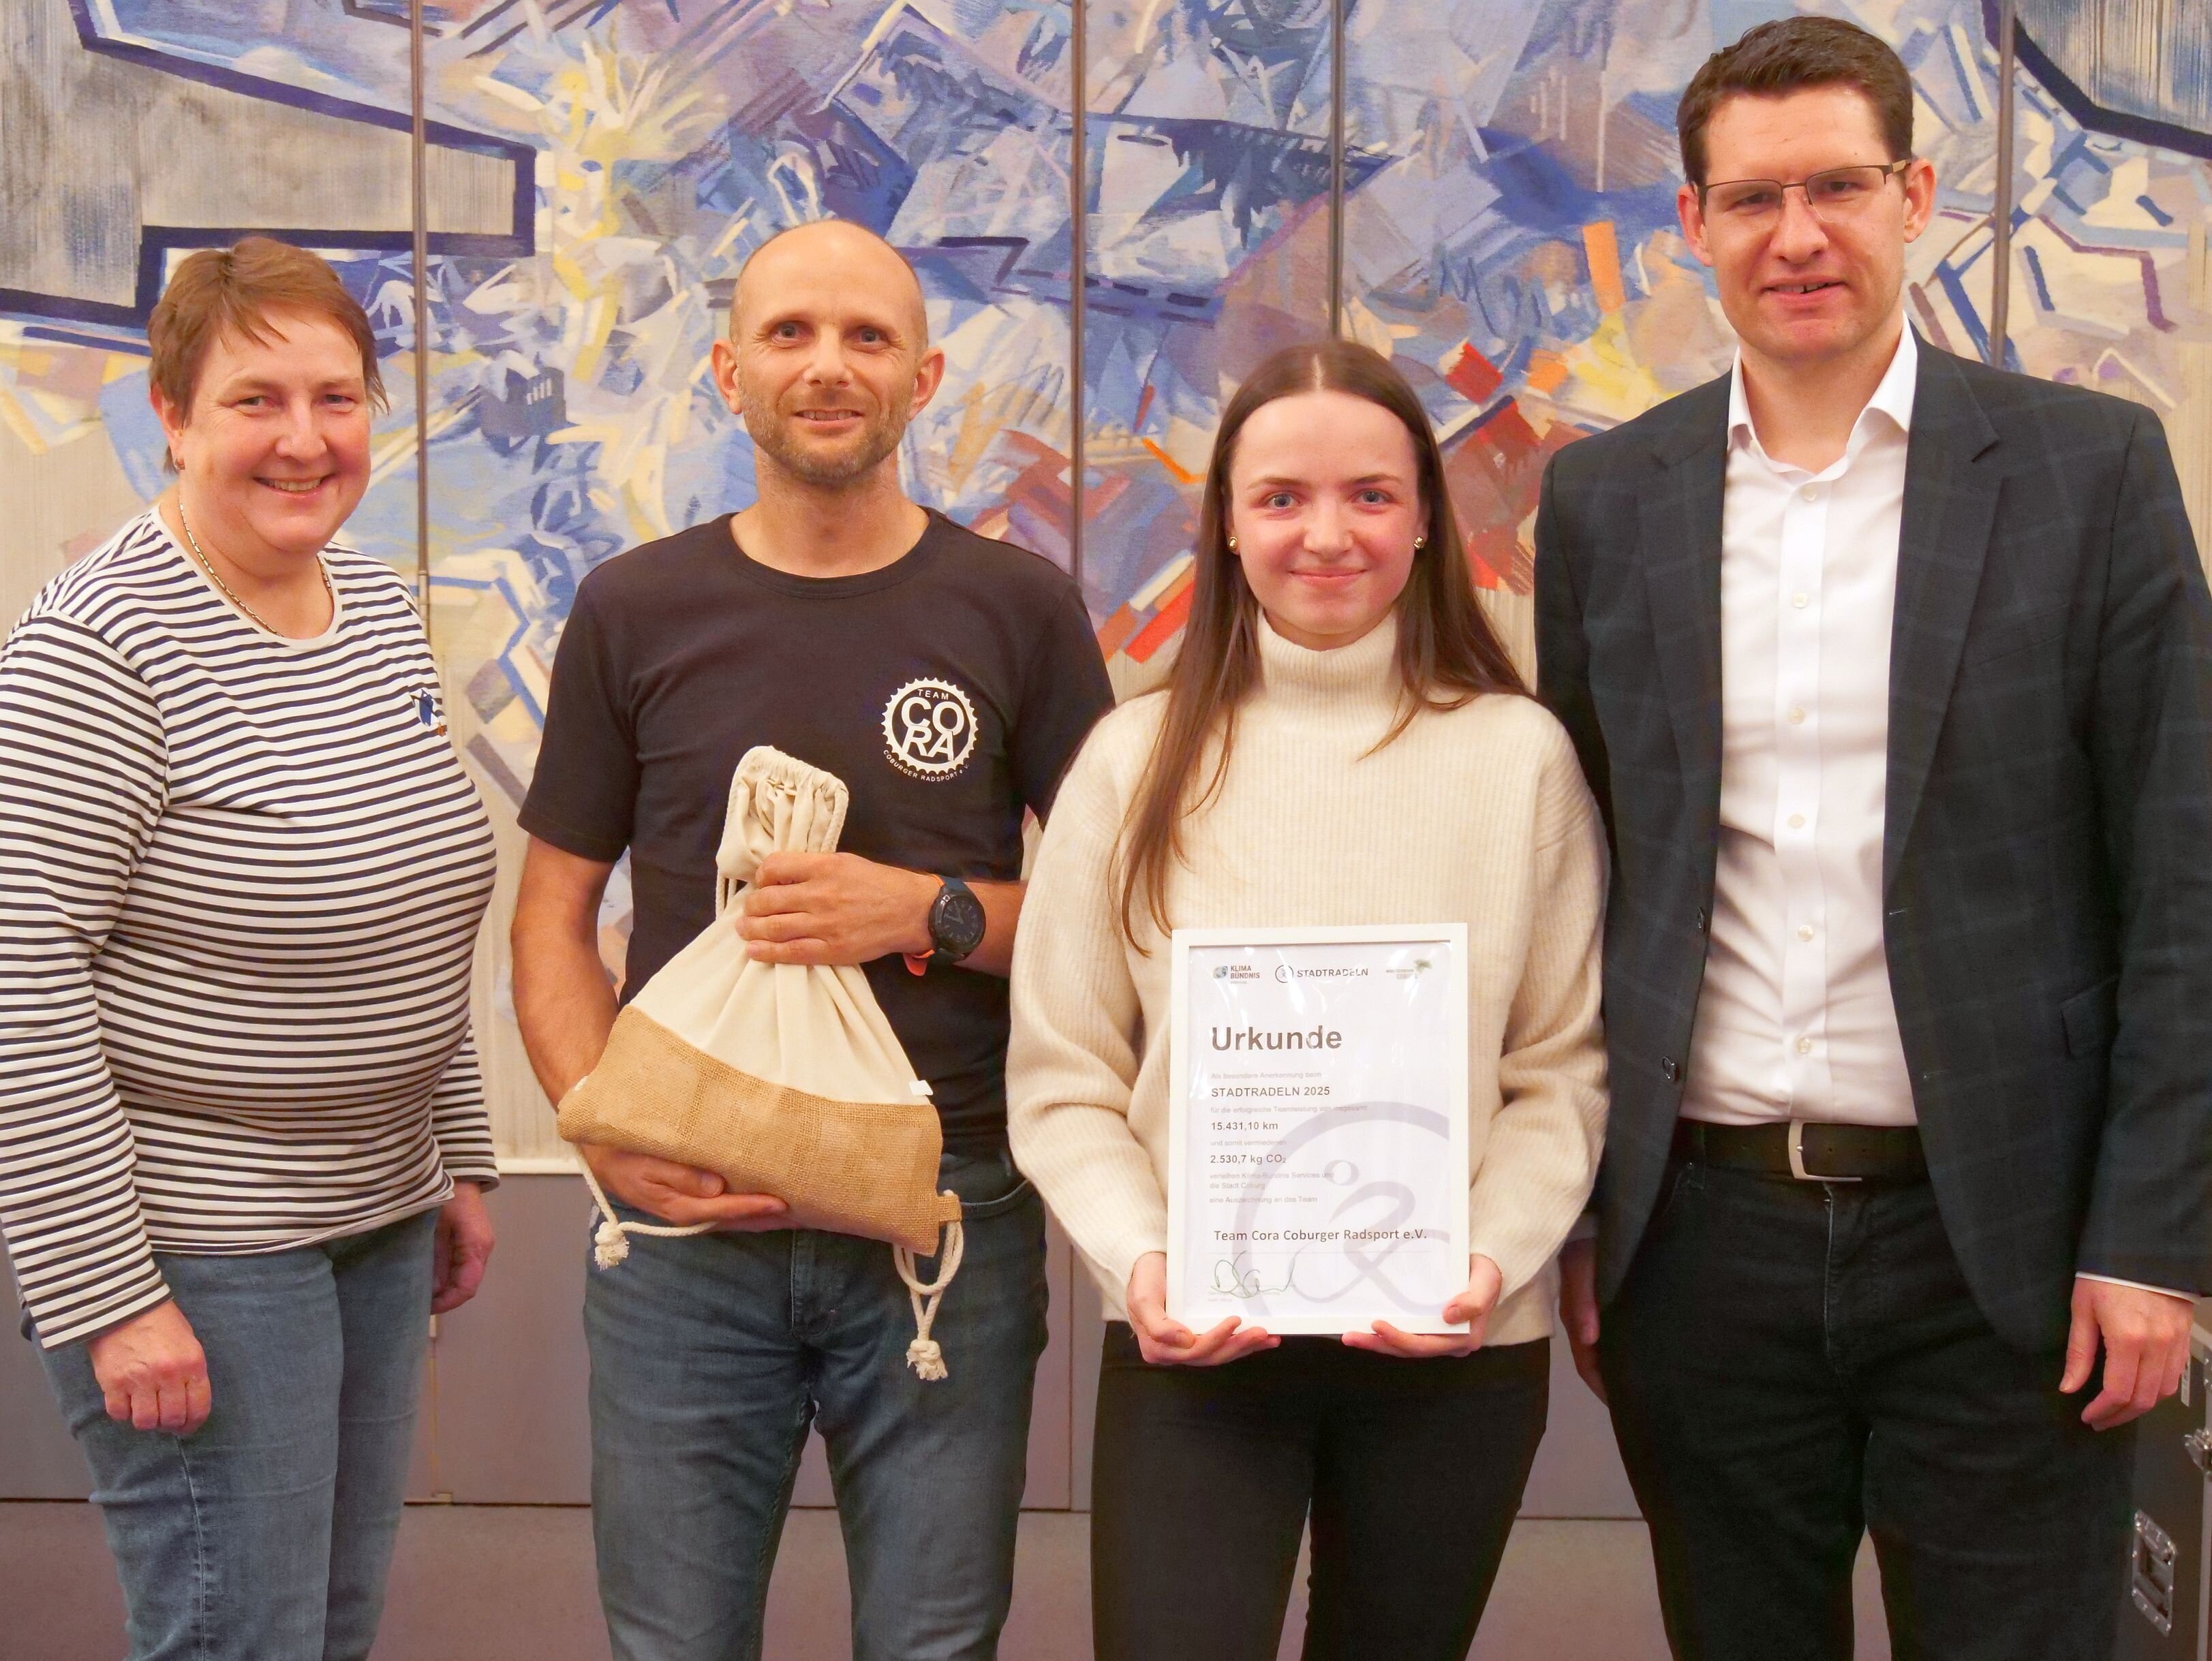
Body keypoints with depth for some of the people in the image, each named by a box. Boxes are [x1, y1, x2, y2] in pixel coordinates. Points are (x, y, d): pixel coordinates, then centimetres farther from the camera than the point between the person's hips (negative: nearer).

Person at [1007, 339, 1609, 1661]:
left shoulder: (1521, 755, -1)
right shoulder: (1139, 757, 0)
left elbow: (1565, 1068, 1)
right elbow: (1065, 1077, 1)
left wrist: (1493, 1258, -14)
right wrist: (1140, 1263, -14)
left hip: (1456, 1353, 1)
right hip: (1192, 1347, 0)